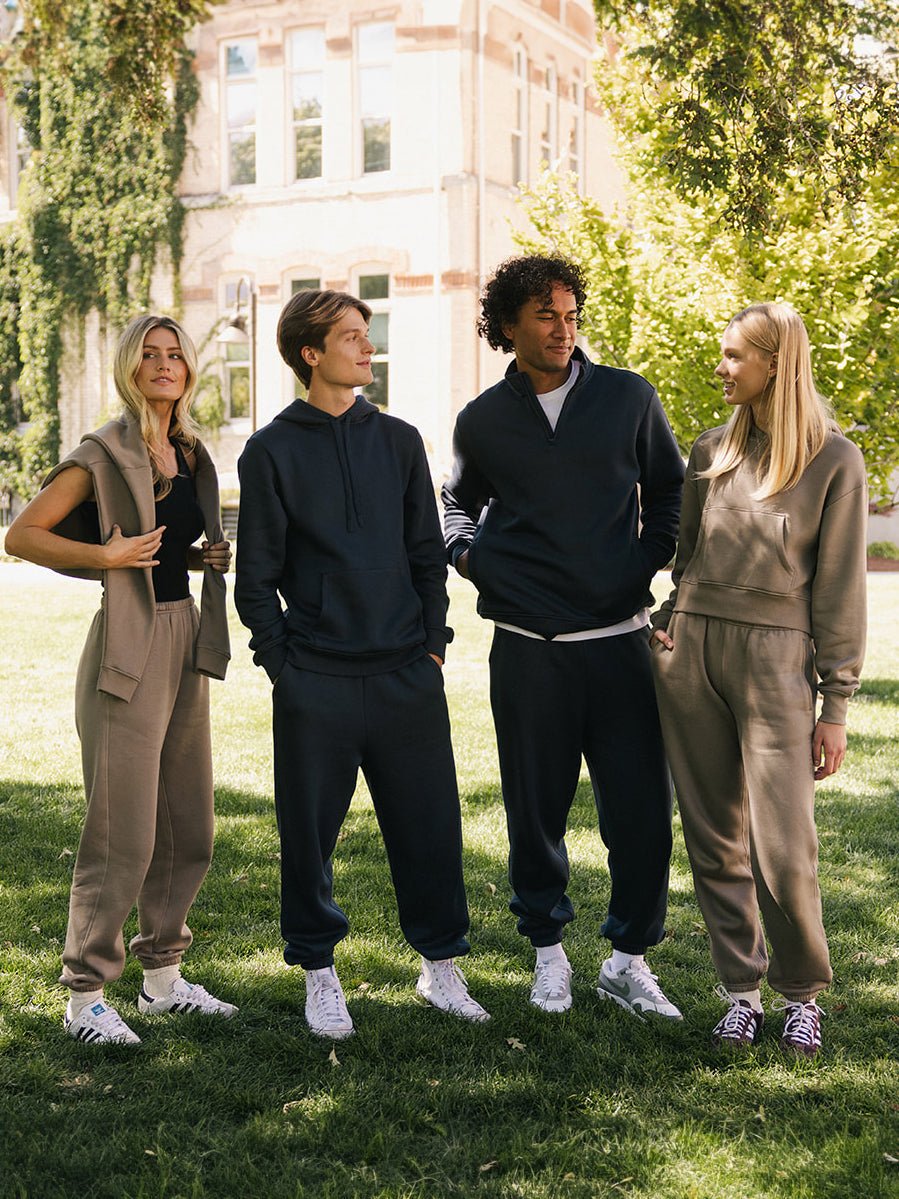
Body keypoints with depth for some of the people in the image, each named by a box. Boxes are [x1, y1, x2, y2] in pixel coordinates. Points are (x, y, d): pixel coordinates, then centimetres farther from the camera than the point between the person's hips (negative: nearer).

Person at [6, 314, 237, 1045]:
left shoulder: (191, 456, 12)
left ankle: (163, 978, 26)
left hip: (186, 643, 8)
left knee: (188, 827, 12)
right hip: (128, 650, -8)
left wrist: (202, 557, 5)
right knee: (123, 833, -5)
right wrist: (108, 555, -19)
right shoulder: (105, 455, -8)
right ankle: (86, 996, 8)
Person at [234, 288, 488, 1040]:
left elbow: (428, 554, 13)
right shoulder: (272, 451, 2)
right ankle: (319, 972, 21)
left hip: (407, 675, 3)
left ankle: (442, 964, 21)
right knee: (309, 831, 5)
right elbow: (257, 574, 3)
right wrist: (280, 662, -3)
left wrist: (433, 646, 6)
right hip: (314, 682, -2)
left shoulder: (399, 441, 10)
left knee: (429, 822, 5)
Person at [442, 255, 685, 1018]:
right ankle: (548, 949, 28)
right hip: (528, 647, 0)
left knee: (642, 806, 0)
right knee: (537, 809, 9)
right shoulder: (482, 421, 6)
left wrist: (656, 555, 1)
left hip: (620, 638, 0)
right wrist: (465, 550, 6)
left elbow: (669, 488, 16)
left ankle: (629, 958, 18)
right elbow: (461, 499, 25)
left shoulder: (627, 398, 4)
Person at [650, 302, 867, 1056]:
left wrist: (835, 704, -5)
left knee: (784, 848, -6)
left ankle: (802, 994, 16)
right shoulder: (712, 451, 12)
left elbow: (840, 589, -3)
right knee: (715, 840, 7)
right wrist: (669, 624, 5)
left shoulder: (833, 461, -2)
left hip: (774, 655, -4)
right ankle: (741, 991, 19)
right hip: (690, 653, 5)